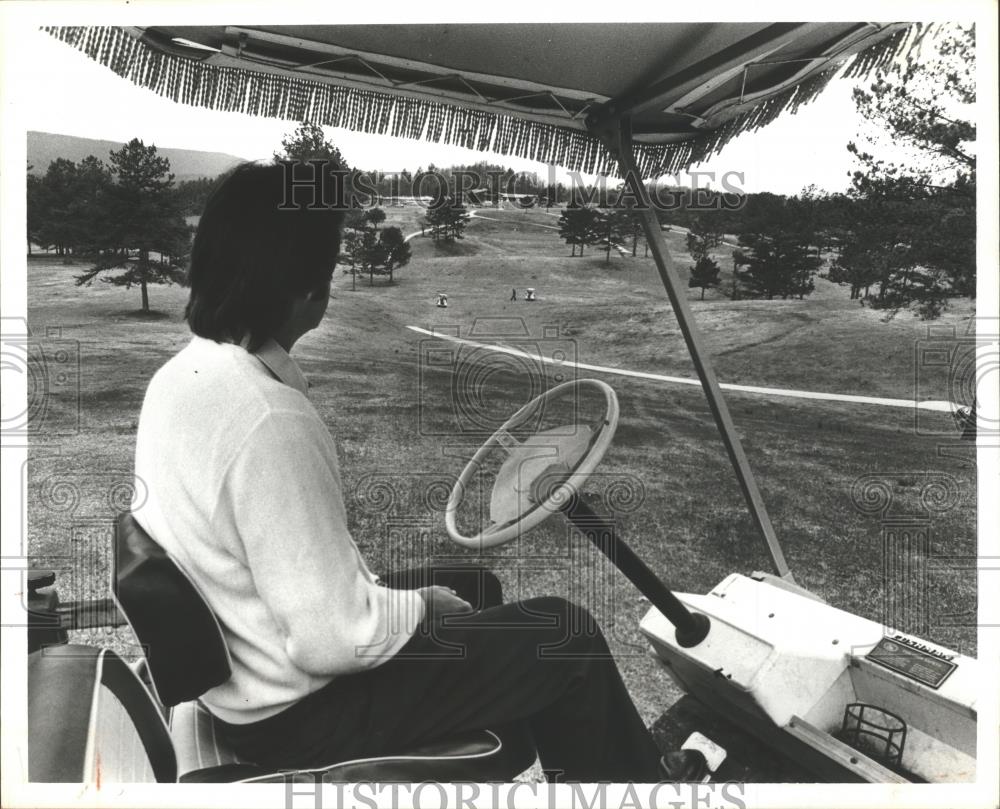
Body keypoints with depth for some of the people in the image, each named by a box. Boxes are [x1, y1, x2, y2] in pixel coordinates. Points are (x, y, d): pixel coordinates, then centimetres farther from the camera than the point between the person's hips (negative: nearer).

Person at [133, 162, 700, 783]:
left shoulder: (181, 377, -1)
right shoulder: (272, 422, -33)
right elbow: (335, 640, -29)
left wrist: (373, 586, 7)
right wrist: (420, 605, -11)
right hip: (297, 711, -9)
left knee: (476, 586, 22)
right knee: (569, 634, -2)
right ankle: (640, 777, 28)